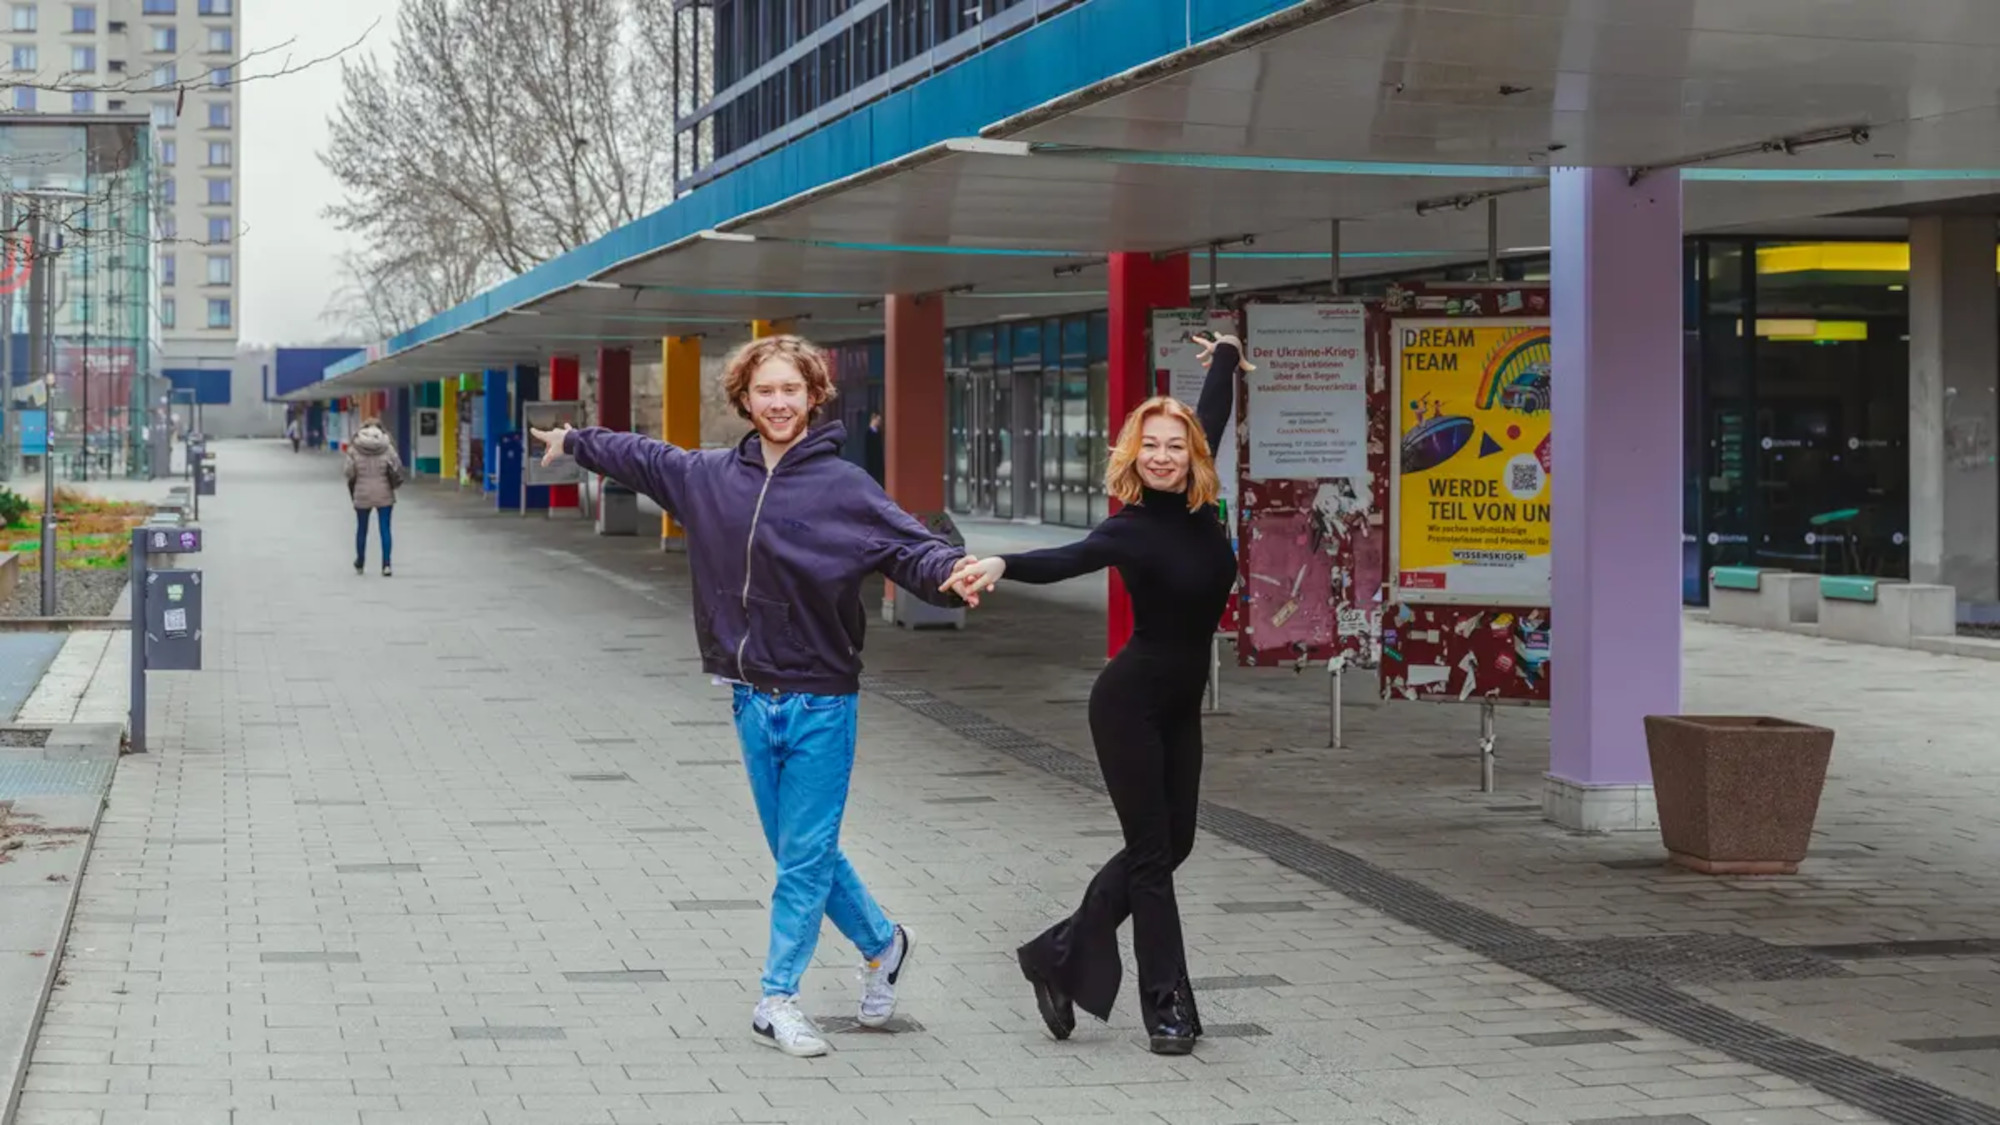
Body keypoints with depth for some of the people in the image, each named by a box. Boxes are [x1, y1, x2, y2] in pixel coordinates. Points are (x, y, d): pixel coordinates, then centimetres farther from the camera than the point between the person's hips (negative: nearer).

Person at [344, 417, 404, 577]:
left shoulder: (354, 448, -5)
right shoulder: (386, 446, -5)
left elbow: (350, 471, -6)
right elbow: (396, 466, -10)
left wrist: (352, 489, 9)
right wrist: (395, 482, 6)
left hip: (362, 494, 1)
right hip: (384, 494, -1)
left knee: (361, 528, 16)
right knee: (385, 529, 2)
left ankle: (360, 564, 29)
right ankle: (386, 564, -8)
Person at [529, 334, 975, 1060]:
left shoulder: (843, 486, -10)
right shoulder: (710, 476, 5)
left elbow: (911, 549, -17)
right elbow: (642, 457, 23)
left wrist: (954, 570, -38)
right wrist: (574, 442, 37)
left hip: (820, 701, -5)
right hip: (752, 698, 5)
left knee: (805, 856, 0)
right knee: (799, 852, 12)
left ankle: (778, 999, 9)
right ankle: (881, 944, 31)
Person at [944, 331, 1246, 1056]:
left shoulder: (1198, 505, 0)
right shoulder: (1131, 529, -17)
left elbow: (1212, 420, 18)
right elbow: (1063, 561, -36)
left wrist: (1226, 358, 34)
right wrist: (1001, 566, -57)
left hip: (1180, 705, 8)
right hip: (1131, 702, -7)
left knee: (1172, 844, 10)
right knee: (1152, 851, -3)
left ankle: (1060, 956, 21)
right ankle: (1168, 1007, 3)